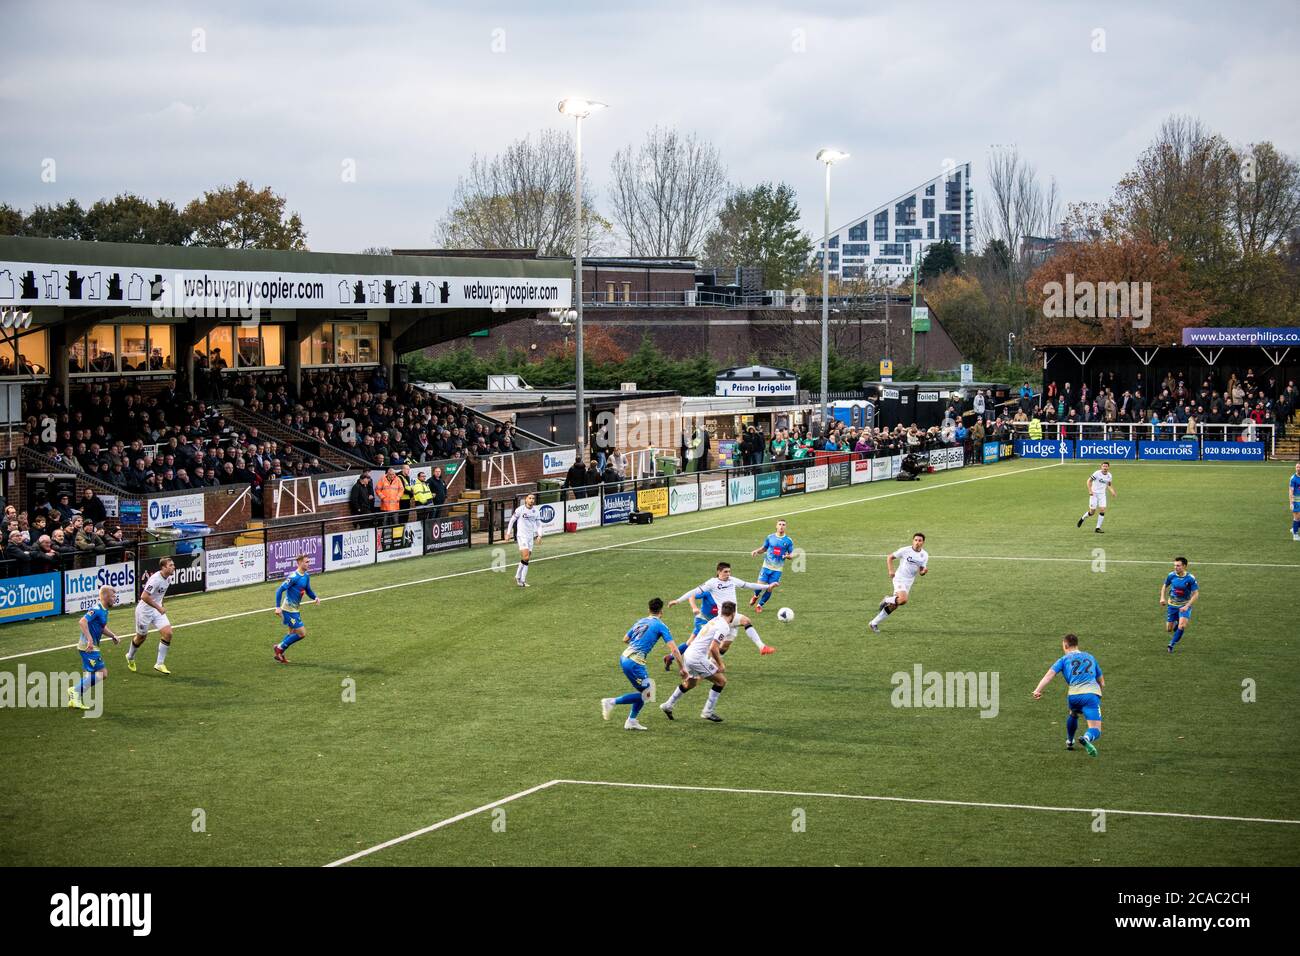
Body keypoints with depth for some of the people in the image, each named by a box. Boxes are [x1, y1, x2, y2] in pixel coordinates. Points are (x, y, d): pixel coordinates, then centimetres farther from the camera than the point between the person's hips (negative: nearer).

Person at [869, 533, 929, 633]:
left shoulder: (925, 555, 3)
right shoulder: (905, 550, -10)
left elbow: (921, 572, 7)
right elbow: (889, 557, 0)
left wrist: (924, 571, -17)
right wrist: (890, 571, -13)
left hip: (909, 582, 5)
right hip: (899, 579, -5)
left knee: (894, 605, 6)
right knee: (903, 600, -30)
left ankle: (874, 623, 18)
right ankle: (887, 600, 2)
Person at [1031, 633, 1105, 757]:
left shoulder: (1064, 659, 18)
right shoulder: (1090, 657, 27)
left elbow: (1050, 674, 1)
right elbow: (1102, 682, 32)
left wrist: (1037, 690, -10)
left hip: (1074, 695, 1)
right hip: (1092, 693, 0)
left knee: (1073, 714, 37)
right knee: (1095, 731, -7)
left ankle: (1069, 742, 49)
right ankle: (1086, 738, -40)